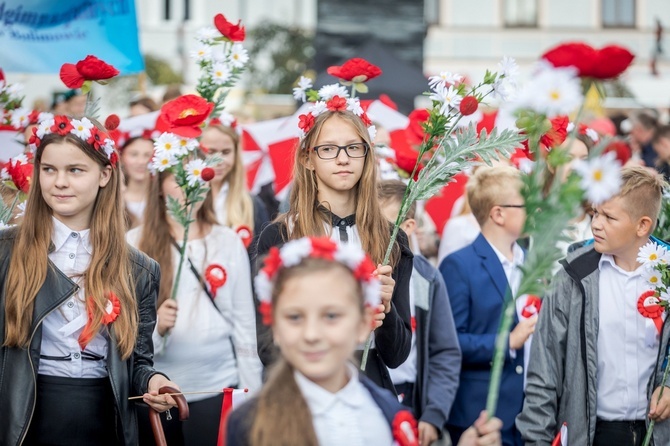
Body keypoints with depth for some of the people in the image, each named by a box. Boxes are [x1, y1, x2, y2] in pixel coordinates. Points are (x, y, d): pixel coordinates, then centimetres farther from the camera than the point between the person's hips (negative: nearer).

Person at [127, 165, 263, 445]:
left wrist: (251, 393, 6)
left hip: (217, 388, 1)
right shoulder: (134, 243, 1)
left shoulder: (229, 242, 5)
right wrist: (154, 325, -19)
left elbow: (244, 323, 7)